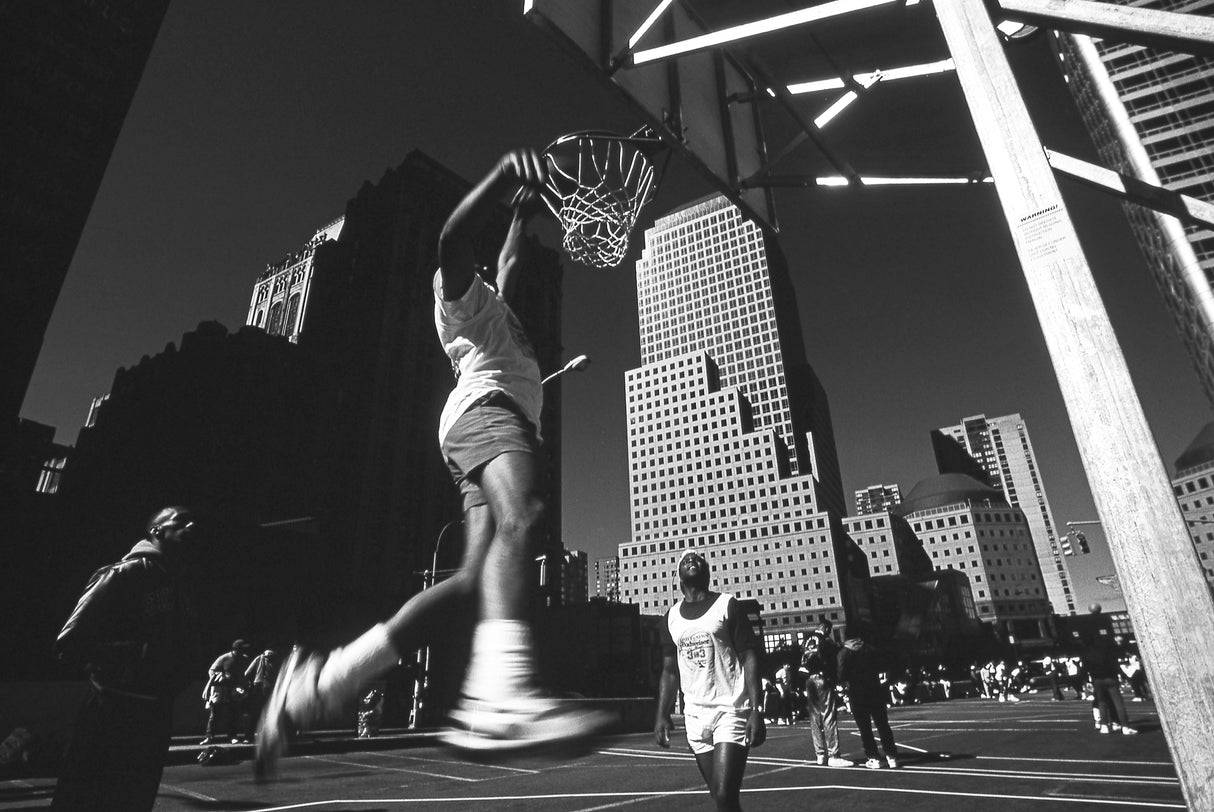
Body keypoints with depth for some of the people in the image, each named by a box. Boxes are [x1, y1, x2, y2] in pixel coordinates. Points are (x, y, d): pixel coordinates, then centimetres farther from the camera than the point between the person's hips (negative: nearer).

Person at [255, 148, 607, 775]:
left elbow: (509, 262, 57)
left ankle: (317, 682, -4)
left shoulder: (495, 306, 39)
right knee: (521, 518, -36)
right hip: (485, 410, -8)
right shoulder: (461, 296, 15)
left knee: (474, 579, -7)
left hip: (505, 419, 9)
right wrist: (502, 176, -16)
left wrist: (523, 214, 57)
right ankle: (500, 696, -57)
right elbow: (454, 241, -7)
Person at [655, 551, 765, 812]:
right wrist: (662, 714, 3)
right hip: (695, 715, 4)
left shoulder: (726, 605, -4)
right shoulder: (672, 616, 8)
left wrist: (757, 710, -16)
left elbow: (749, 658, -7)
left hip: (731, 710, -4)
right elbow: (670, 669, 12)